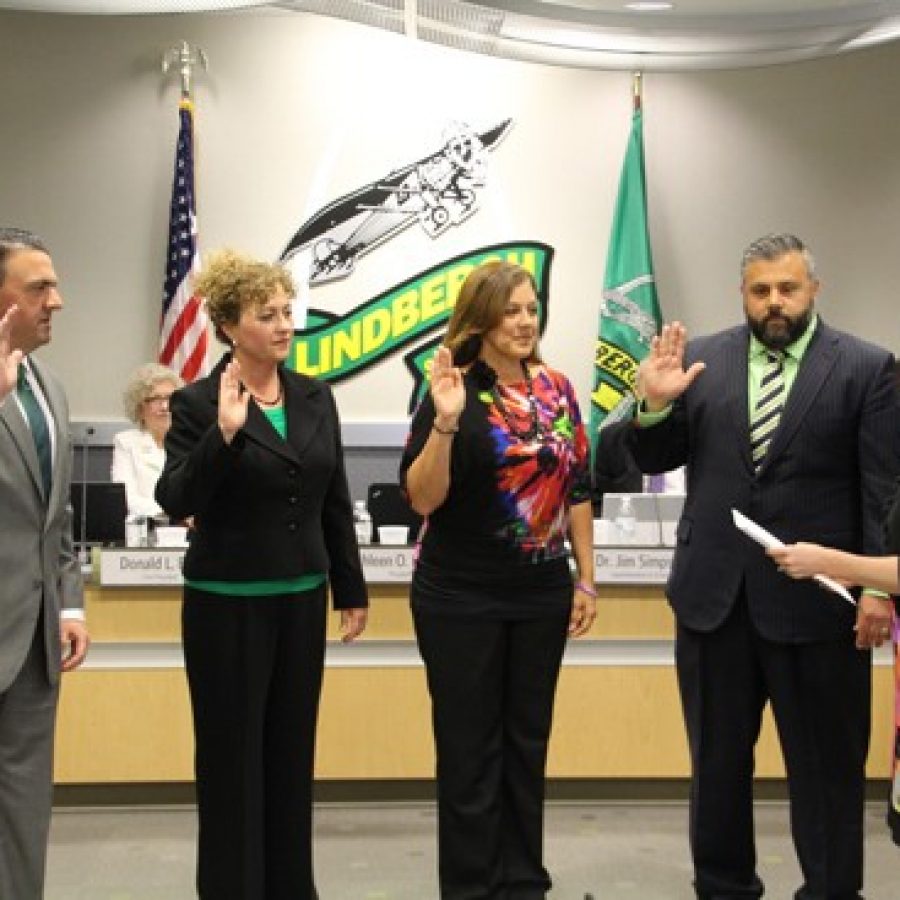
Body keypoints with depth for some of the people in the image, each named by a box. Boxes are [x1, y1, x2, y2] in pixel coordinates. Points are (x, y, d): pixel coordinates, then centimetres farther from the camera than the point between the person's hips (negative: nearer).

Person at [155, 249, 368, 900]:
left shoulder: (315, 396, 6)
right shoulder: (198, 402, -10)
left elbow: (335, 502, 11)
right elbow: (175, 502, -19)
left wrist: (351, 589, 12)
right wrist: (225, 433, -32)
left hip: (301, 600, 5)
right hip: (228, 604, -5)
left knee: (292, 751, 13)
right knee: (232, 755, 5)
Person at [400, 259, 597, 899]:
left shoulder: (557, 389, 4)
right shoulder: (454, 393, -10)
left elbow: (578, 489, 10)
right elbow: (422, 499, -16)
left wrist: (587, 579, 7)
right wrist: (444, 422, -30)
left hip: (542, 594, 5)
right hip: (462, 599, -5)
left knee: (527, 743, 13)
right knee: (470, 749, 5)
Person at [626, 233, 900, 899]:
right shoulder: (700, 360, 5)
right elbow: (655, 461, 9)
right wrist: (655, 404, -11)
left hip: (815, 597, -3)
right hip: (713, 592, 3)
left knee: (827, 763, 8)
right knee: (716, 758, 15)